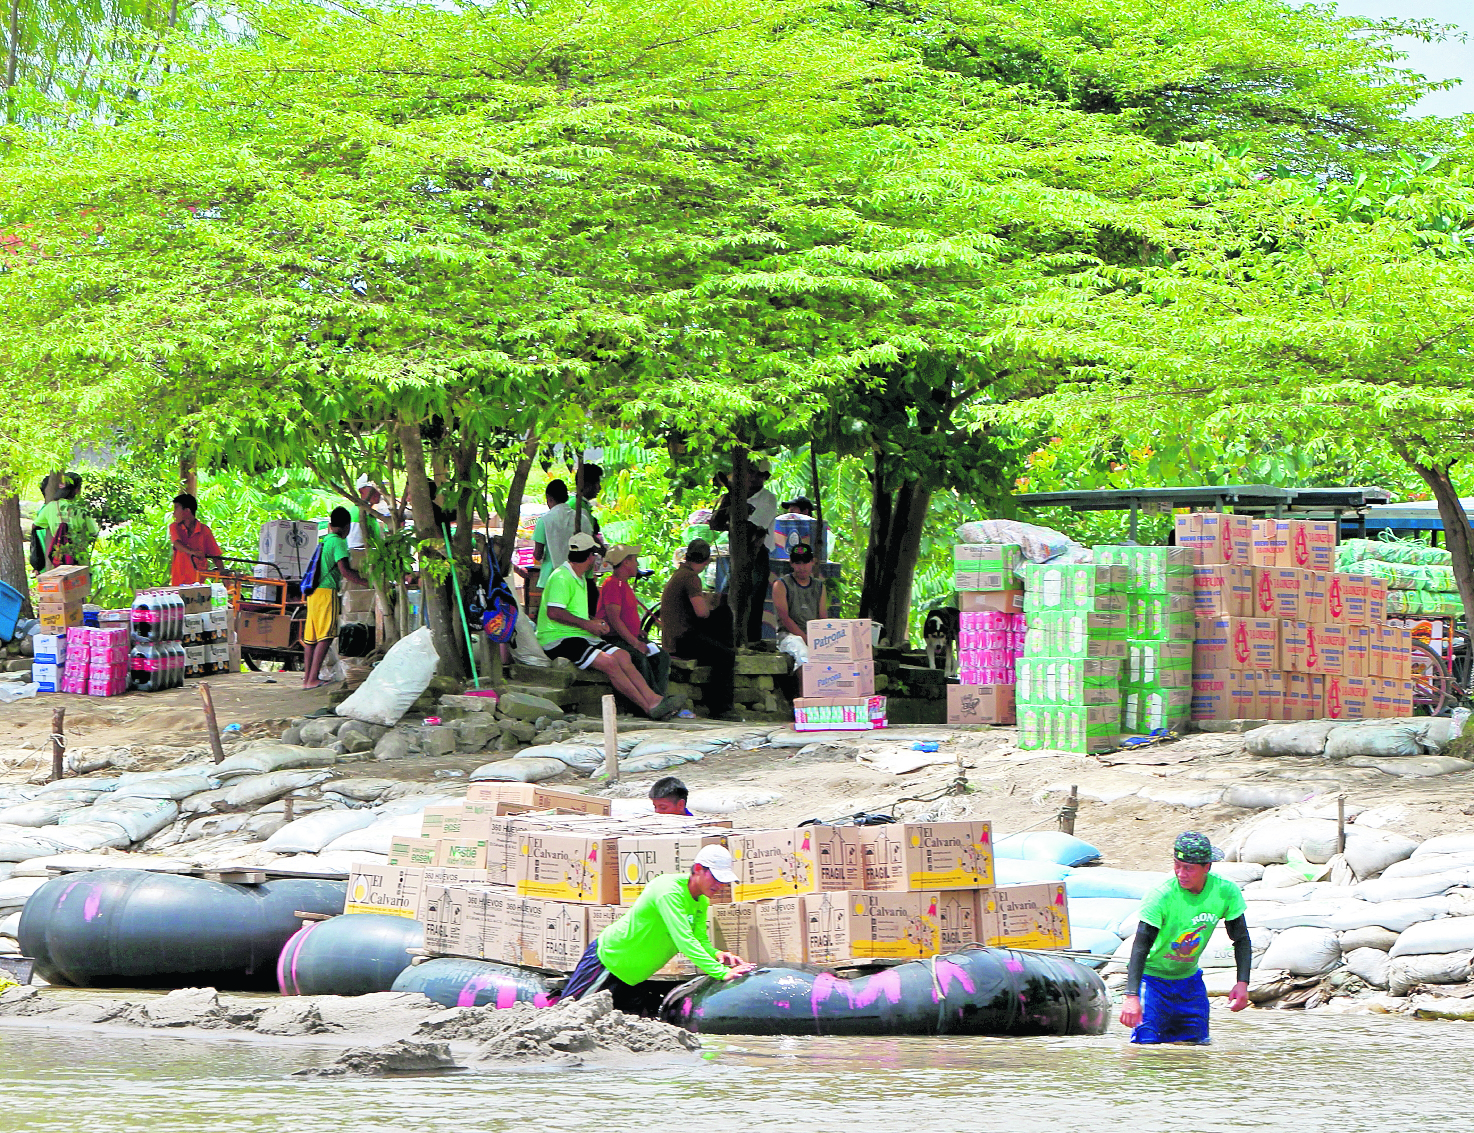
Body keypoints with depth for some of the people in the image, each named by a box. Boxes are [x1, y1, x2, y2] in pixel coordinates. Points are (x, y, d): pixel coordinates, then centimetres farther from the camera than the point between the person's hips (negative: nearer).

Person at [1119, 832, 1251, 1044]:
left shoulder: (1226, 892, -14)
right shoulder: (1161, 895, -28)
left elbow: (1241, 939, -1)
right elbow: (1140, 947, -31)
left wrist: (1243, 983, -13)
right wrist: (1131, 996, -41)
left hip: (1190, 978, 5)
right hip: (1152, 977, -5)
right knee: (1147, 1042, -16)